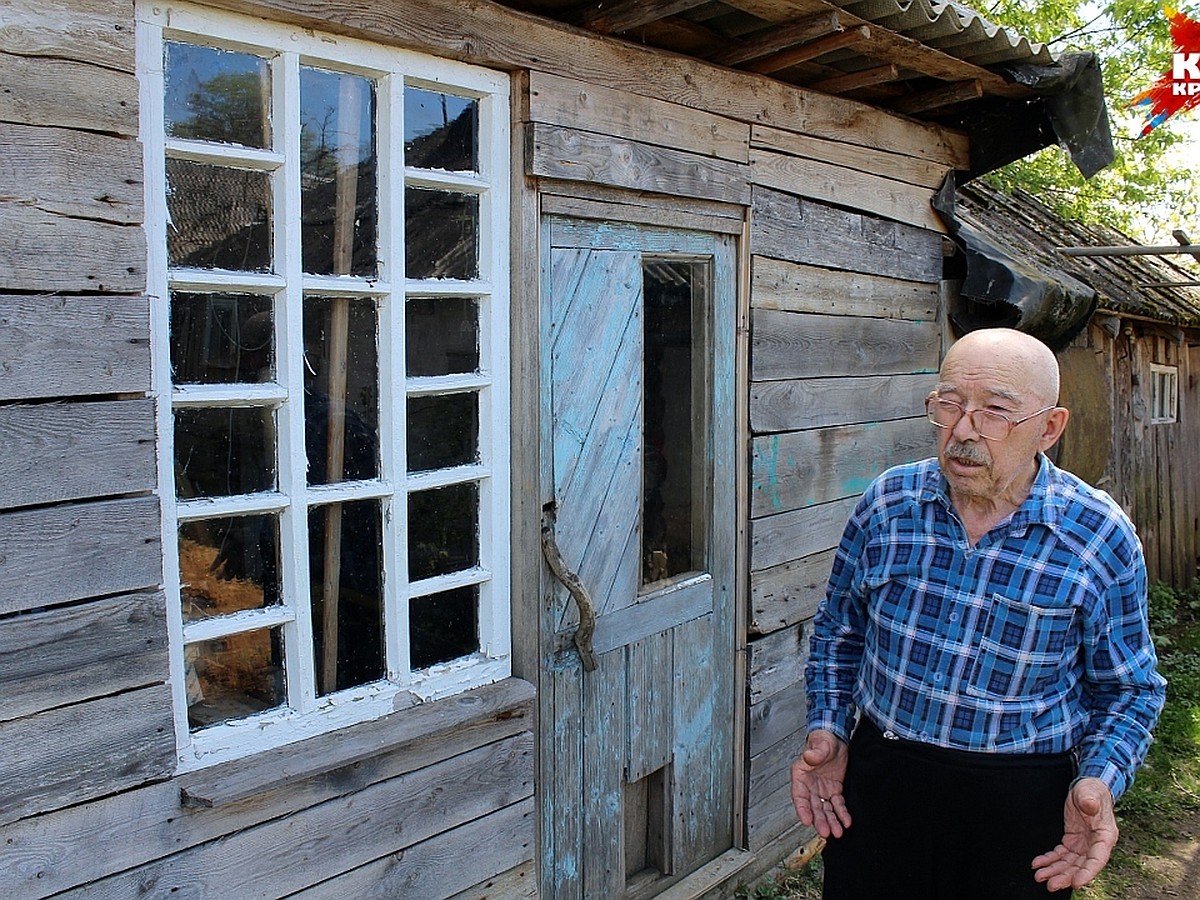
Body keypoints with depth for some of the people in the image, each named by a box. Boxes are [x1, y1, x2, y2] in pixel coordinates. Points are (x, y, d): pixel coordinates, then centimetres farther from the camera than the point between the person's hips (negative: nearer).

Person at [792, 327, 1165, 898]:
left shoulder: (1100, 538, -11)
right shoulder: (887, 502, -5)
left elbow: (1127, 689, 1)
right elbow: (838, 629, 9)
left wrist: (1100, 781, -15)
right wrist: (827, 729, -2)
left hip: (1021, 805, -2)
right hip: (877, 783, 2)